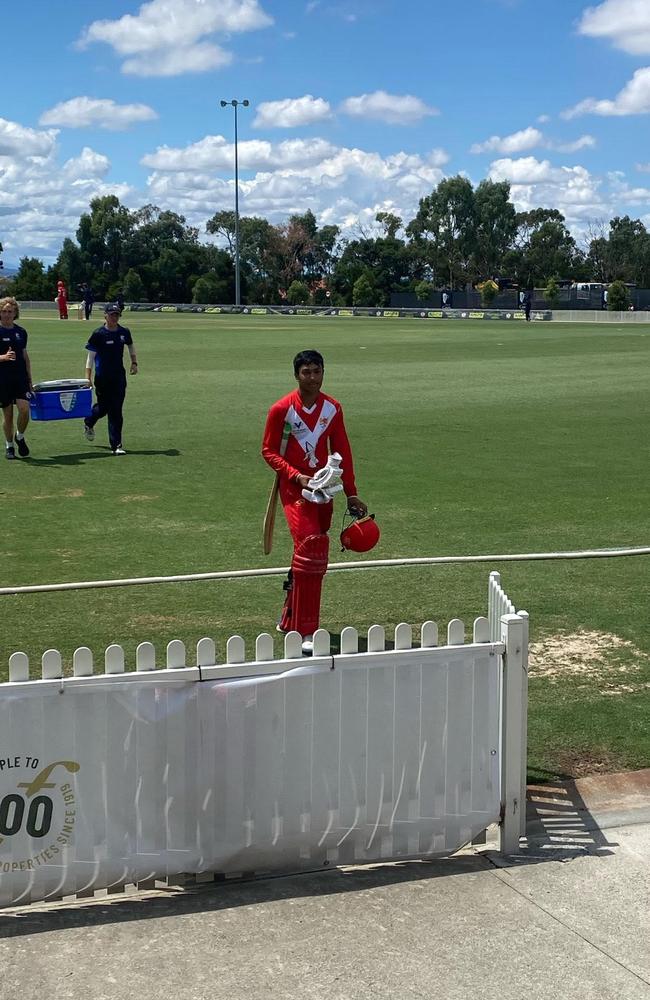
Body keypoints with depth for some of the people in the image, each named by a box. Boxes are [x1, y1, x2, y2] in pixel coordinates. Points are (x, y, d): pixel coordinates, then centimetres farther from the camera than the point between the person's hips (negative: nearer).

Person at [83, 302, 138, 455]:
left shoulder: (124, 332, 4)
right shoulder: (98, 334, -9)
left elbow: (131, 346, 24)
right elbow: (91, 356, -8)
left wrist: (134, 363, 12)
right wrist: (88, 377, -13)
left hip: (119, 375, 3)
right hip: (102, 377, -3)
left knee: (116, 411, 0)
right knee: (103, 407, 5)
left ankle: (116, 445, 2)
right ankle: (88, 423, 38)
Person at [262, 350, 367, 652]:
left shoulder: (333, 408, 4)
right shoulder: (282, 409, -9)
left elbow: (342, 452, 10)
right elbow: (268, 451, -5)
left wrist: (351, 493, 10)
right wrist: (298, 476, -18)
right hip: (294, 488, -5)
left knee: (308, 551, 11)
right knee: (310, 546, -20)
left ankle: (290, 620, 29)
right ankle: (306, 631, -16)